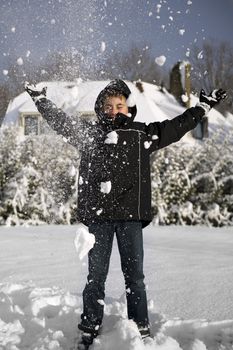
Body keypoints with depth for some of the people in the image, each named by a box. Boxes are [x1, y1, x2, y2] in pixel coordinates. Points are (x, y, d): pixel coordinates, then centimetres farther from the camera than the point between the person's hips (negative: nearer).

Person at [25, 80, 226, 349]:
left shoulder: (143, 134, 10)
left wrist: (204, 105, 19)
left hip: (131, 215, 0)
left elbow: (179, 125, 16)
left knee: (134, 276, 6)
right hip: (98, 215, 0)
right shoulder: (89, 133, 10)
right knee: (96, 277, 5)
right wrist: (40, 99, 11)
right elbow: (60, 121, 15)